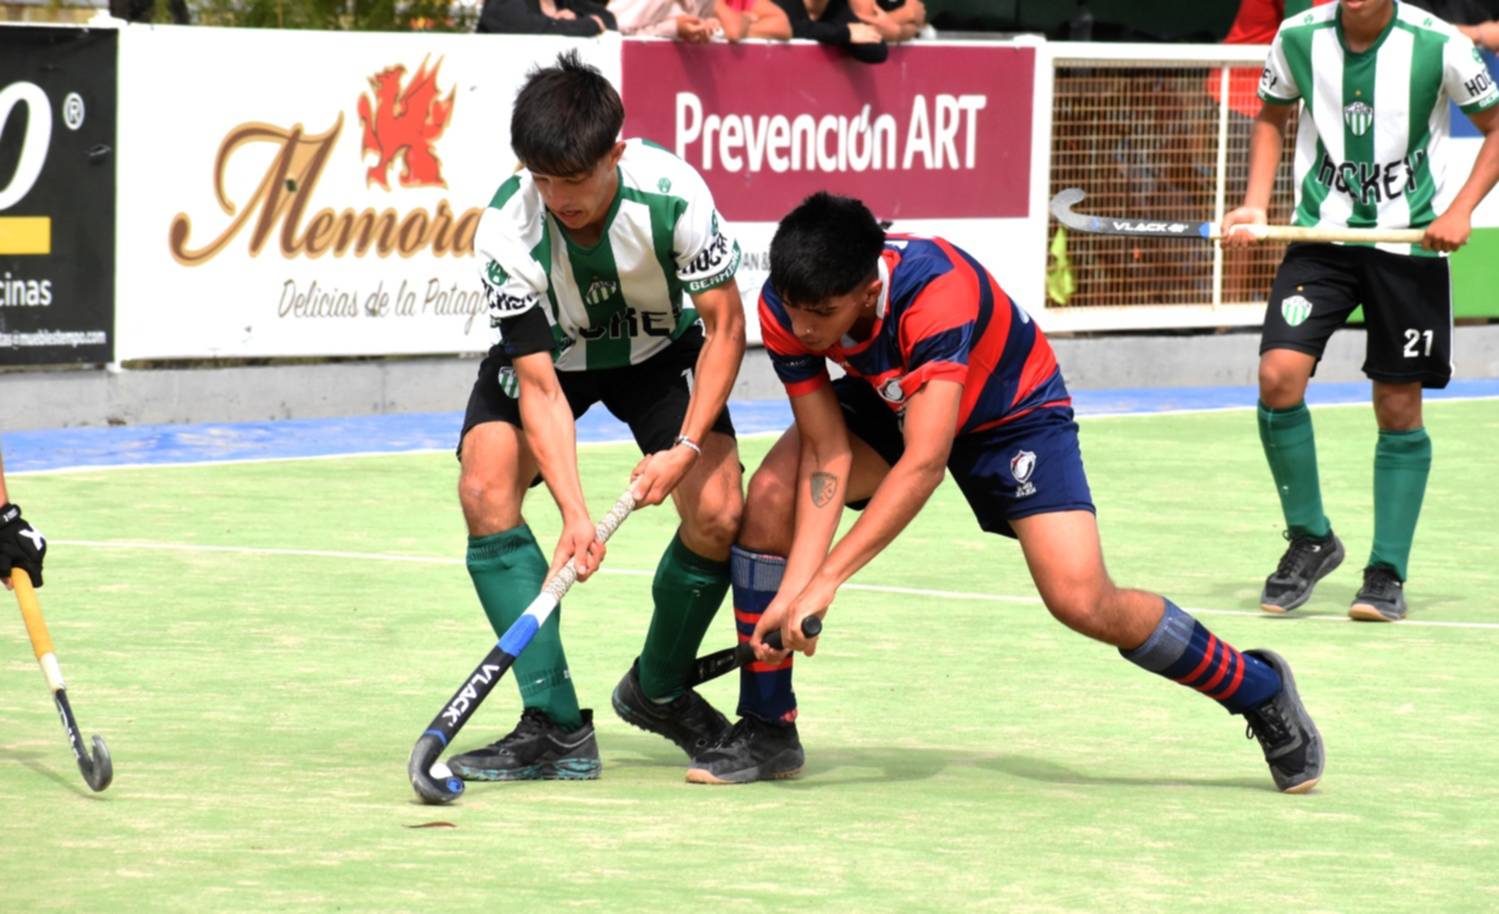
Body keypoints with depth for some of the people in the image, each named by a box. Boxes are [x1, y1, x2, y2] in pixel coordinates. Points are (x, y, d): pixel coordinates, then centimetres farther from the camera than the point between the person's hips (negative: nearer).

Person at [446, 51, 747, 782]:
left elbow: (725, 325, -20)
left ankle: (659, 689, 11)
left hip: (660, 349, 0)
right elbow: (540, 388, -29)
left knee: (717, 514, -18)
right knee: (485, 490, -24)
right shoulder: (506, 234, -32)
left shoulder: (672, 193, -32)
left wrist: (687, 446, -31)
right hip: (545, 354, 0)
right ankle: (555, 724, -20)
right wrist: (573, 513, -39)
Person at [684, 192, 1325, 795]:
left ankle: (1259, 690, 7)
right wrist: (792, 588, -33)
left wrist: (825, 580, -47)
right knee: (770, 498, -20)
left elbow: (925, 461, -46)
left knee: (1082, 601, -19)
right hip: (887, 404, 5)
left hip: (1012, 412, -5)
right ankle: (765, 731, -5)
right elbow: (827, 455, -22)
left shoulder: (935, 291, -42)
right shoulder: (786, 307, -26)